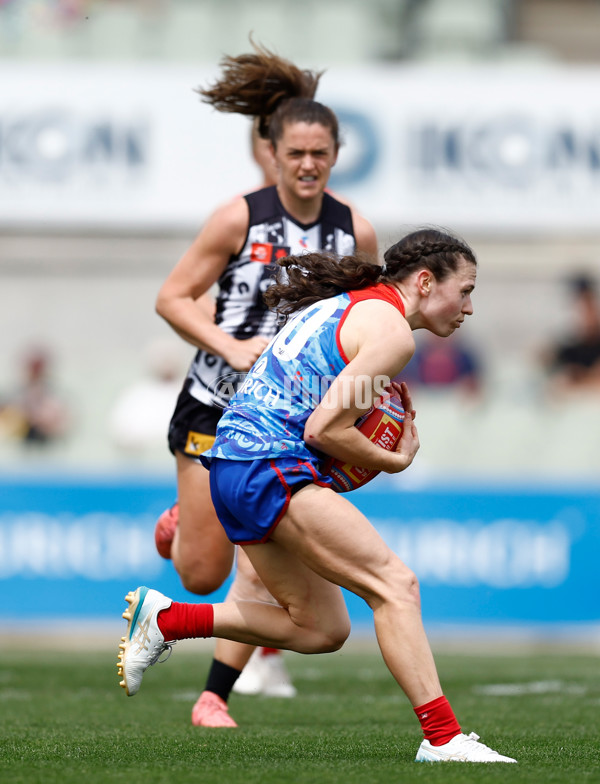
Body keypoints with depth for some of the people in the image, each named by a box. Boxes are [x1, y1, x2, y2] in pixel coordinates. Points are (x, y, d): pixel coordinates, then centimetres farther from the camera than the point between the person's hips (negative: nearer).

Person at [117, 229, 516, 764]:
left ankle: (164, 619, 13)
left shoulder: (345, 303, 22)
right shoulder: (392, 331, -8)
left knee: (324, 630, 11)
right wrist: (395, 460, 1)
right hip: (274, 466, -10)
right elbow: (323, 430, -13)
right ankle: (443, 739, -25)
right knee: (395, 584, -16)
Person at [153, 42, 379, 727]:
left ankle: (215, 697, 2)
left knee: (260, 568, -10)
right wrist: (231, 346, -18)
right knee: (201, 575, 5)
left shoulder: (355, 232, -2)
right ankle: (185, 518, 41)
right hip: (216, 407, -1)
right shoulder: (240, 219, -9)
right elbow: (172, 298, -5)